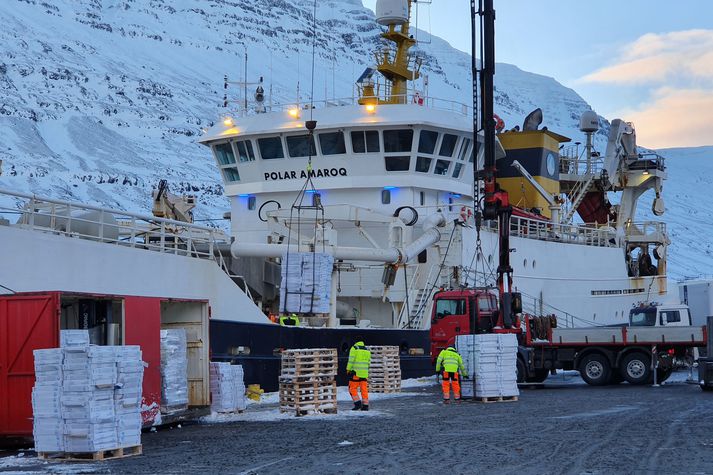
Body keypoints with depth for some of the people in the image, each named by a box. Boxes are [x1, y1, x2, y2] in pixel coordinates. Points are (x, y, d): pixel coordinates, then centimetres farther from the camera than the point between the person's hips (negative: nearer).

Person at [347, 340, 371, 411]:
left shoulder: (354, 348, -1)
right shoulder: (367, 350, 14)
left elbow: (351, 360, -9)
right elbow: (368, 363, 15)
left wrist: (348, 370, -3)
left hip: (356, 373, -5)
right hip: (364, 373, 5)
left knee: (352, 388, 2)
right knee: (364, 389, 6)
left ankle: (357, 403, -9)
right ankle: (365, 405, 3)